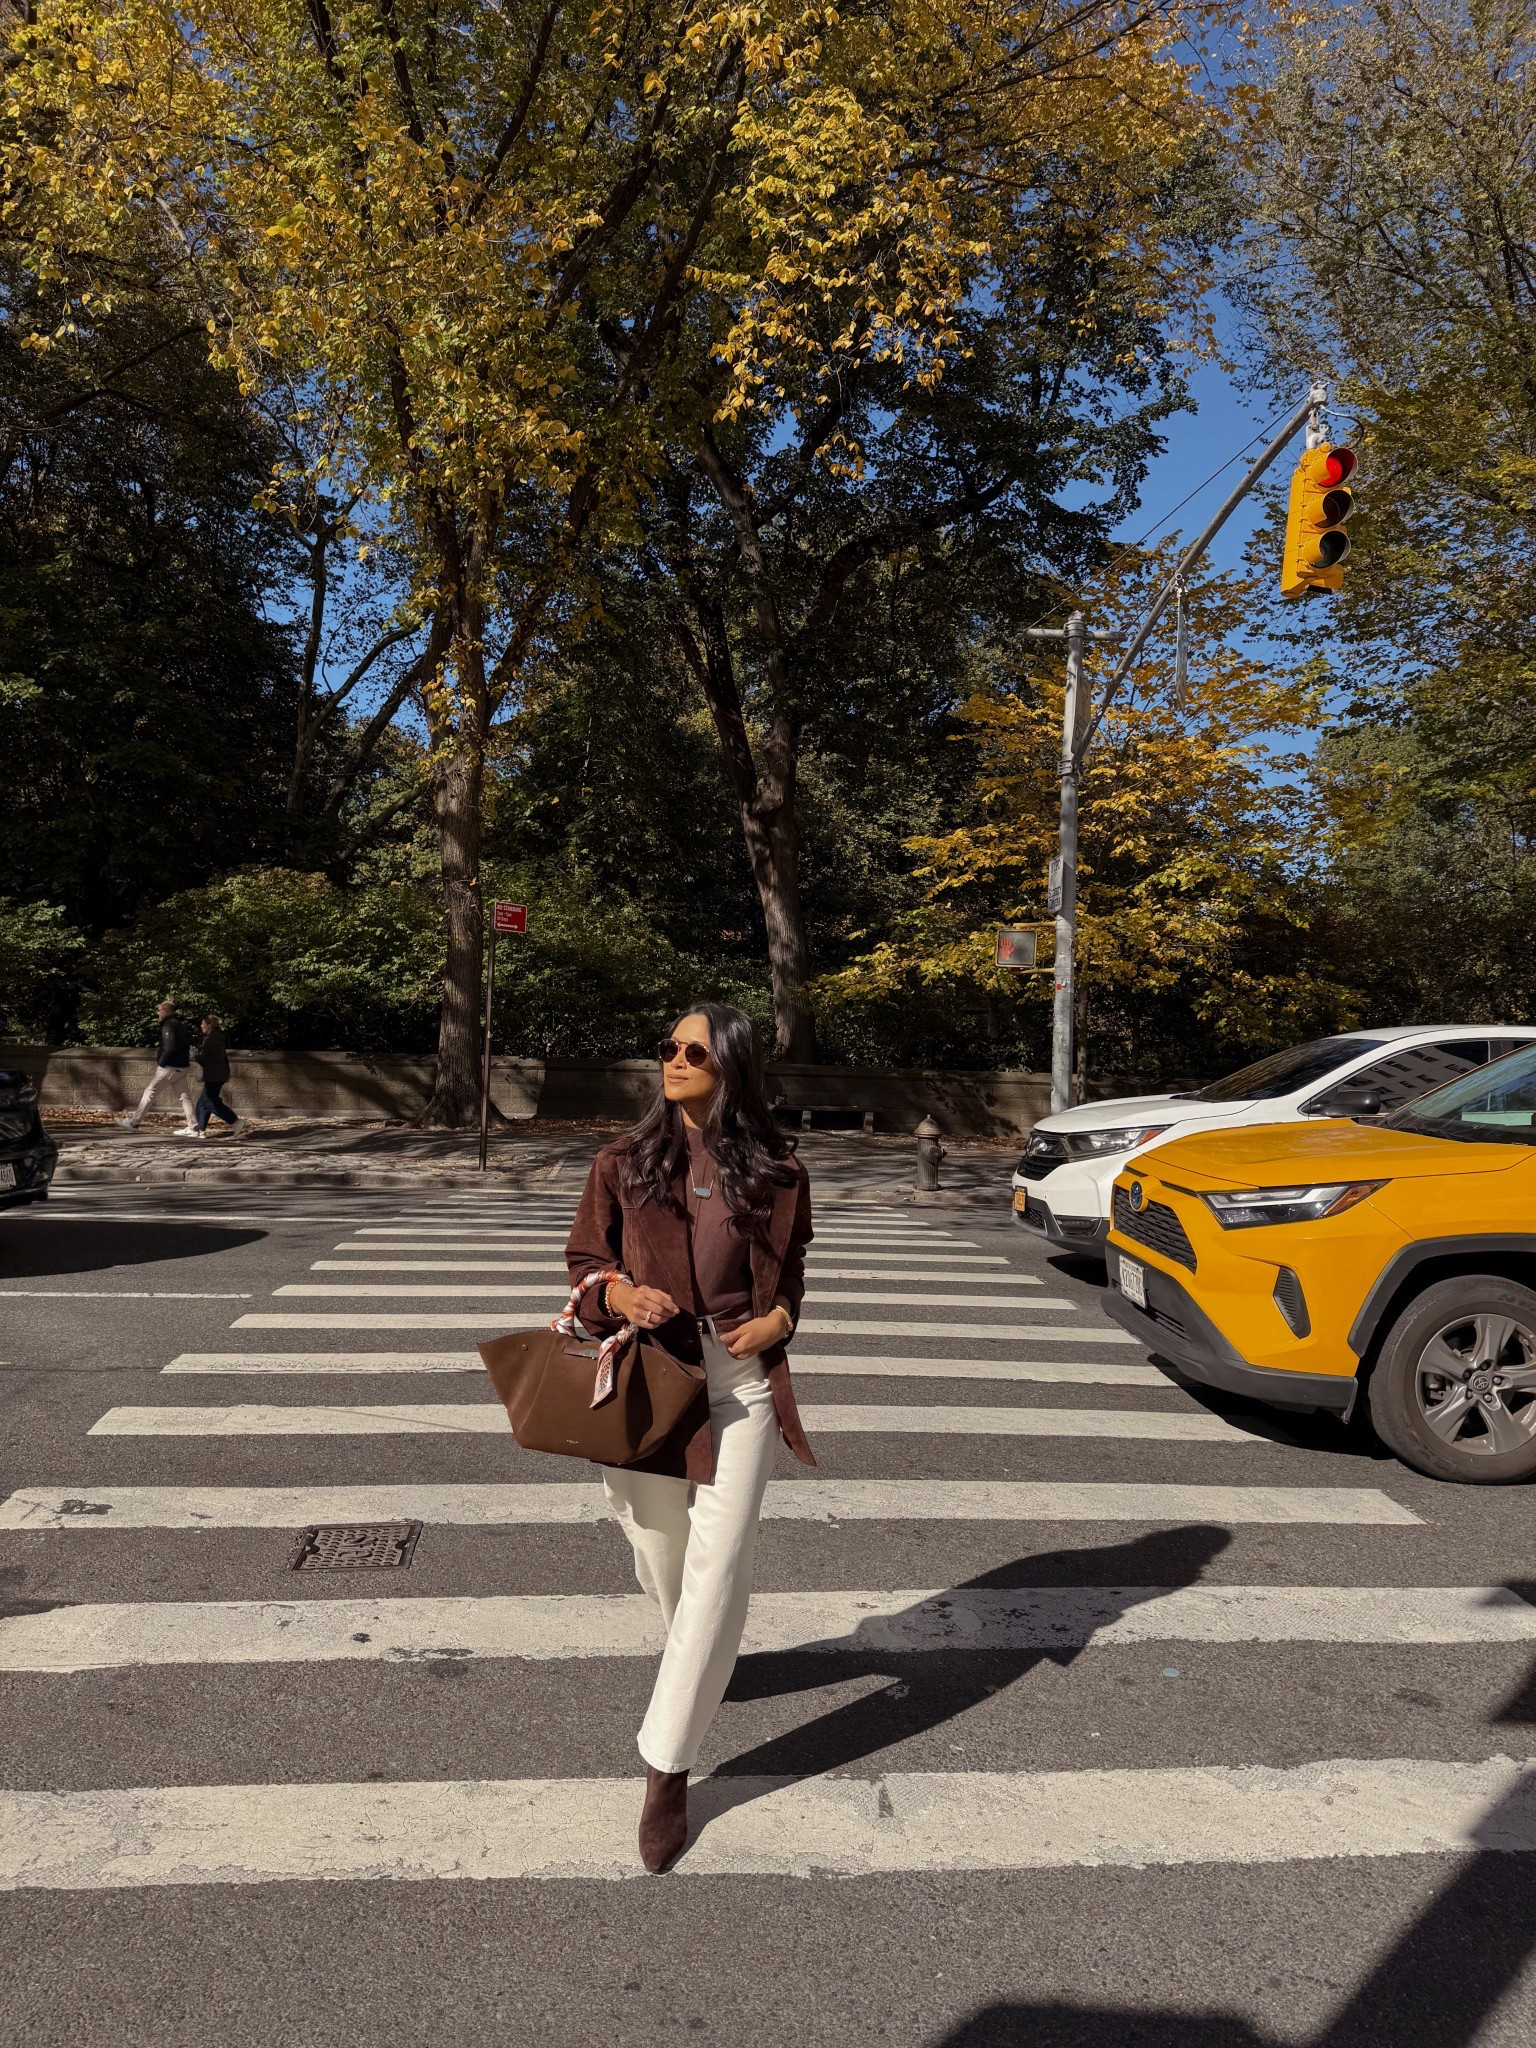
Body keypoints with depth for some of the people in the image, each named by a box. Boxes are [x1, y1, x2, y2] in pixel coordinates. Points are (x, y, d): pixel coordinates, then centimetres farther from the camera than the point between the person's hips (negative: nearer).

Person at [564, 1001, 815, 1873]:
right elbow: (585, 1260, 7)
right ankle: (708, 1664, 50)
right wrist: (619, 1293, -14)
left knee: (719, 1565, -7)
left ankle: (668, 1770, 5)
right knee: (661, 1555, 16)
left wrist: (778, 1318, -7)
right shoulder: (626, 1162, 1)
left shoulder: (776, 1169, 0)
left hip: (740, 1377, -1)